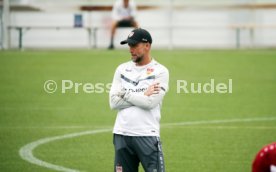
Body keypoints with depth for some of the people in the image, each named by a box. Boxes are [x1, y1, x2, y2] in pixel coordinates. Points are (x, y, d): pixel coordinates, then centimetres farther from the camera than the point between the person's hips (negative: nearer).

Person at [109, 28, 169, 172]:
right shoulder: (122, 69, 12)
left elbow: (150, 103, -15)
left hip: (147, 136, -4)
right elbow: (113, 102, 1)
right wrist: (142, 96, -7)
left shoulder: (160, 71, -2)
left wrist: (125, 94, -4)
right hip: (122, 134, 4)